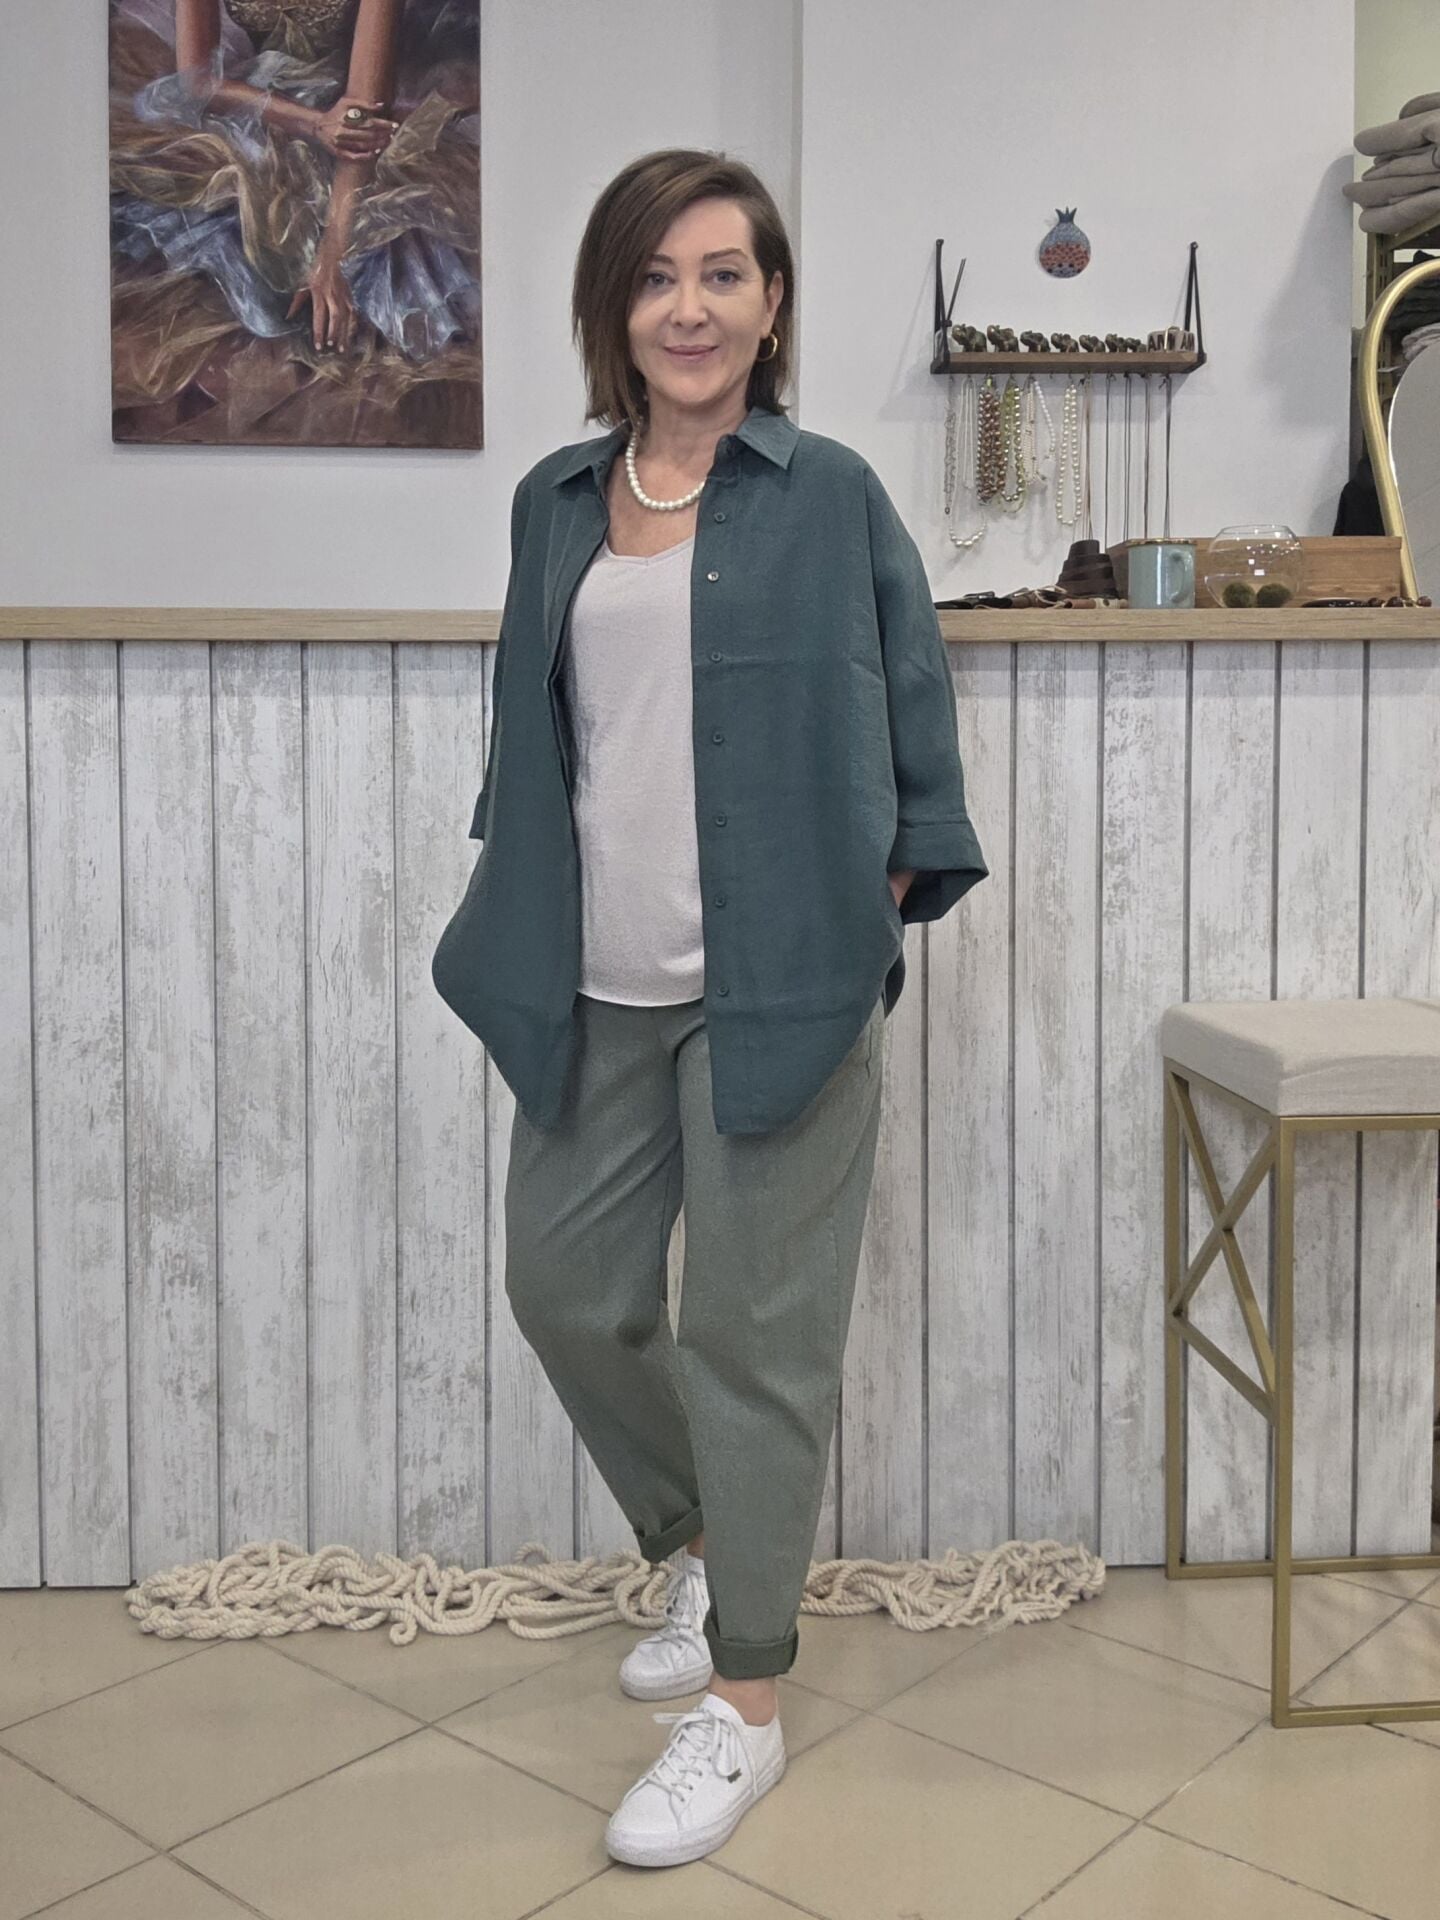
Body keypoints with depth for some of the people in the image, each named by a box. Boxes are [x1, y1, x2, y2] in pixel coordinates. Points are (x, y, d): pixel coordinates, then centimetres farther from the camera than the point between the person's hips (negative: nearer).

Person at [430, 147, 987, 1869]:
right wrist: (523, 921, 9)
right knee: (566, 1290, 13)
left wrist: (873, 915, -7)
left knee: (755, 1330, 3)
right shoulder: (557, 503, 11)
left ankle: (743, 1700, 20)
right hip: (594, 989, 5)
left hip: (777, 982, -5)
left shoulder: (830, 496, -2)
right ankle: (702, 1552, 40)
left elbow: (912, 730, 0)